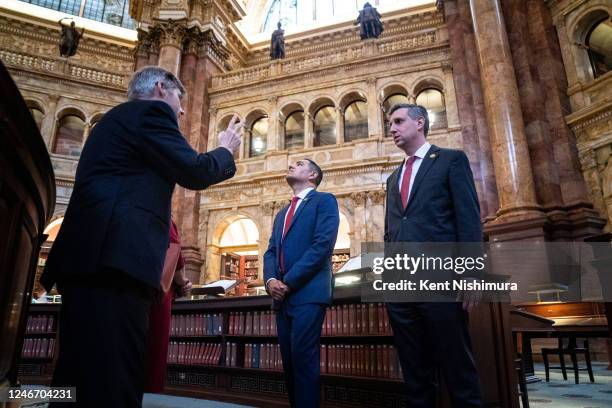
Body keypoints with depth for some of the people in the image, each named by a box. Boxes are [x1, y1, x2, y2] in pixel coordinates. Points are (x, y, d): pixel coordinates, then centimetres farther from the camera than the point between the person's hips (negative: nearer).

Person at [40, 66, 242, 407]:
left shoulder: (117, 117, 30)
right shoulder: (152, 110, 2)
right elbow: (194, 172, -5)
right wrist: (226, 150, 14)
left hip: (90, 258, 10)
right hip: (113, 259, -10)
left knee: (80, 379, 12)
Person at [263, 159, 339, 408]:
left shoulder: (324, 201, 2)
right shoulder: (282, 214, 25)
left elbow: (323, 245, -12)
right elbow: (271, 251, 18)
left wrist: (288, 281, -14)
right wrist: (270, 280, -4)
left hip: (308, 293, -7)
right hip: (282, 296, 7)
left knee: (303, 358, -9)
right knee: (289, 360, 10)